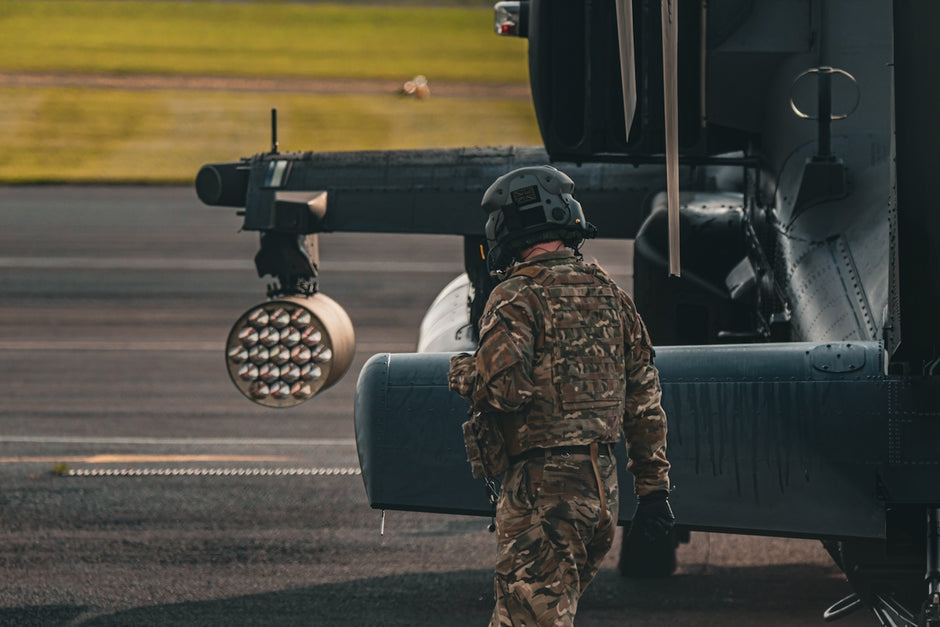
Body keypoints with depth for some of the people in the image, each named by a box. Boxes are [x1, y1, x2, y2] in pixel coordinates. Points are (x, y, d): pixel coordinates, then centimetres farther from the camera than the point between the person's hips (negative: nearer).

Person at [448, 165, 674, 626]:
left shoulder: (517, 297, -10)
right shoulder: (609, 294, 13)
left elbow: (500, 390, -21)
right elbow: (643, 398, 14)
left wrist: (461, 372, 2)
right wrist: (654, 488, 17)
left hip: (541, 488, -8)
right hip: (602, 484, 8)